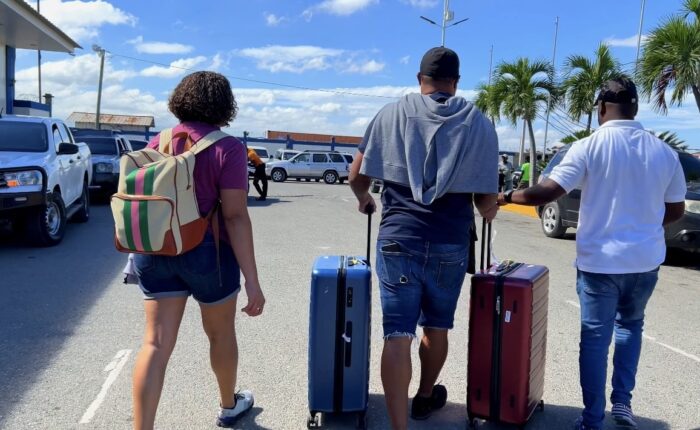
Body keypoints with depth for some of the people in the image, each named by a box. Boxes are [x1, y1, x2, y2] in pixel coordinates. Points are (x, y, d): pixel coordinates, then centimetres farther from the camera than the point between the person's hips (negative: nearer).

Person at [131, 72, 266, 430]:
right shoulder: (227, 148, -14)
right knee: (221, 334, 18)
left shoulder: (157, 144, 3)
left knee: (156, 343, 5)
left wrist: (142, 251, 26)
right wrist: (252, 280, -17)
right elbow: (235, 216, -19)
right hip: (208, 254, -3)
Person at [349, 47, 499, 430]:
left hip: (399, 239, -1)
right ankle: (426, 397, 42)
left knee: (397, 335, 1)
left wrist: (364, 199, 25)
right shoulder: (479, 123, 2)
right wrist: (487, 210, 25)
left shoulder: (392, 114, 2)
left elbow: (357, 174, 3)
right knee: (436, 328, 21)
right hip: (450, 244, 2)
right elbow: (486, 198, 2)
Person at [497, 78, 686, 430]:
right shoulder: (664, 152, 1)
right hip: (646, 259, 4)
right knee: (630, 325, 26)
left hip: (601, 260, -4)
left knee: (595, 338, 7)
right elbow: (675, 211, 9)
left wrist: (505, 197, -4)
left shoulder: (590, 147, -12)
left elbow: (547, 192, -18)